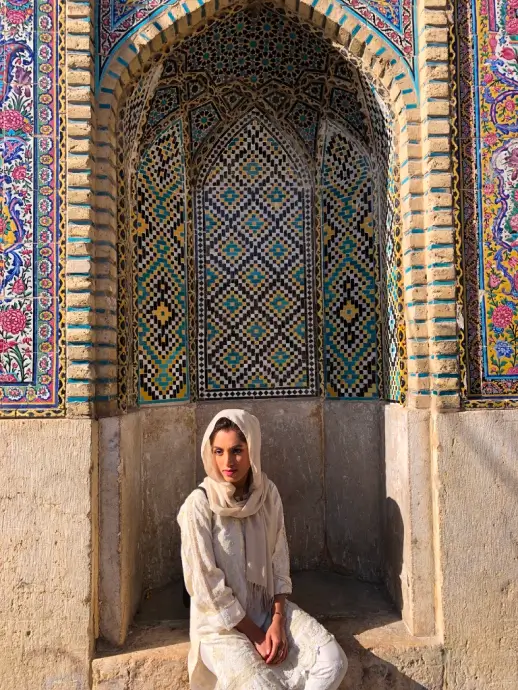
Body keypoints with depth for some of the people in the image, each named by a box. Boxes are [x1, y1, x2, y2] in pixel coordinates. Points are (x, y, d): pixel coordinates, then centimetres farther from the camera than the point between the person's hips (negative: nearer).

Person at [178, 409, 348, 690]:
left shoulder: (268, 494, -5)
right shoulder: (198, 505, -19)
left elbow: (279, 562, 1)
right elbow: (207, 587, -17)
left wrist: (278, 621, -10)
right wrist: (255, 636, -13)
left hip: (269, 608, 5)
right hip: (222, 623, -4)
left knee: (333, 661, -13)